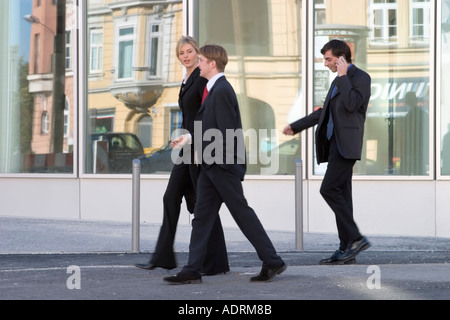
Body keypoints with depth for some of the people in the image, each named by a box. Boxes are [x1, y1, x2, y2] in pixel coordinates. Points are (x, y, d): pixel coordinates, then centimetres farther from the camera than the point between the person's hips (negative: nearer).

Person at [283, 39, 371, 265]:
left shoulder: (360, 77, -5)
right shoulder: (339, 81, 22)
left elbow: (352, 104, -22)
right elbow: (324, 112, 31)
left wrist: (342, 76, -14)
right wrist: (296, 126, 32)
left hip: (346, 144, -9)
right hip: (335, 143, 9)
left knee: (329, 189, -17)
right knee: (341, 194, 6)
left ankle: (355, 238, -13)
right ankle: (347, 249, 7)